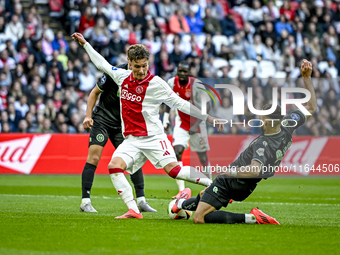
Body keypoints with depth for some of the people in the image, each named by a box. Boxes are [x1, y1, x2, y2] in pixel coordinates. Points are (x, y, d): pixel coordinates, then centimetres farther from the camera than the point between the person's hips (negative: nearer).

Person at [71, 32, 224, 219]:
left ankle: (213, 183, -5)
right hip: (131, 139, 5)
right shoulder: (122, 77, 7)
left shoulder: (156, 83, -7)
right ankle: (133, 210, -21)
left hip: (153, 137, -5)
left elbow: (180, 103, -3)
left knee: (174, 170, -19)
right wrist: (85, 44, 30)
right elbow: (102, 64, 24)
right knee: (114, 167, -19)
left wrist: (208, 118, -4)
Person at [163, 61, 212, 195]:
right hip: (181, 122, 3)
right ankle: (181, 190, -20)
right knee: (177, 151, -17)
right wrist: (166, 117, 6)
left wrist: (197, 124, -26)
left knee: (202, 155, 5)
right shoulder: (172, 83, -6)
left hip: (197, 123, -3)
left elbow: (206, 105, -19)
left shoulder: (196, 85, -20)